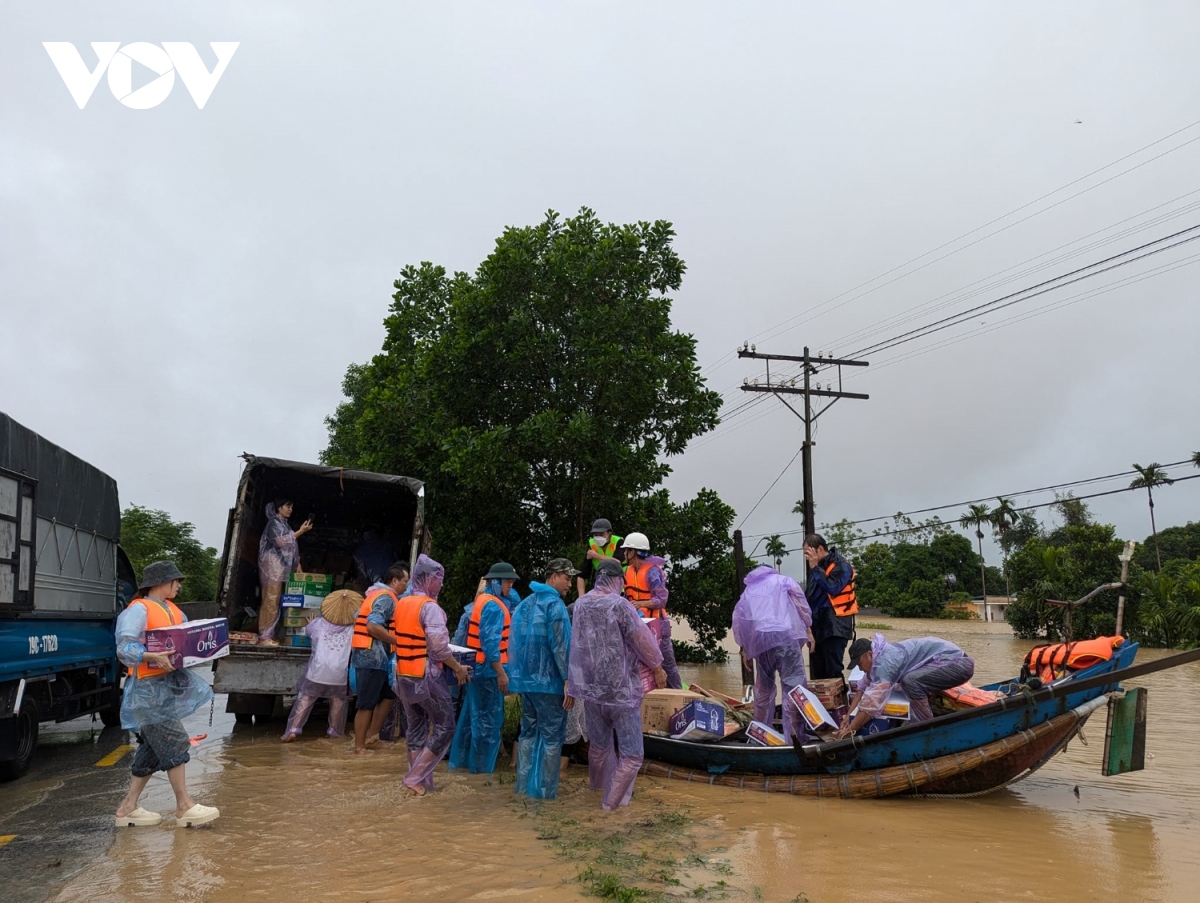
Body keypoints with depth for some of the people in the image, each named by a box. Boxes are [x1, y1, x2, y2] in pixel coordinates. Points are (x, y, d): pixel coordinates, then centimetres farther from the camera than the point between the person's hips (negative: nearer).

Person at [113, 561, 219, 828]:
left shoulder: (175, 611, 16)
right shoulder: (139, 609, -12)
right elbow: (125, 648, -21)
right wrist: (153, 657, -35)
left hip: (171, 682, 9)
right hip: (148, 687, -9)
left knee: (154, 746, 11)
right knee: (174, 742, -8)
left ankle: (128, 808, 19)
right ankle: (184, 807, -1)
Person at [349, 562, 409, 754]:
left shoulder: (379, 594, 18)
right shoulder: (386, 597, -14)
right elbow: (373, 626, -25)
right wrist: (399, 641, -19)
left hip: (373, 658, 10)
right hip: (373, 658, -10)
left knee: (387, 695, 18)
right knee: (367, 704, -3)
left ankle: (371, 737, 20)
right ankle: (360, 747, 4)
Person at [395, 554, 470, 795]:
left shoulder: (402, 604, 9)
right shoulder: (430, 607, -15)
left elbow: (402, 639, 13)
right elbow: (439, 646, -21)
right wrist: (458, 668, -9)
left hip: (404, 675, 8)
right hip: (427, 677, -8)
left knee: (416, 728, 15)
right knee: (444, 728, 2)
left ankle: (420, 779, 17)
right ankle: (415, 777, -1)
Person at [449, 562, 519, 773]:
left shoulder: (483, 600, 12)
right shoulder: (493, 606, -18)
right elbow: (490, 642, -23)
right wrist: (501, 673, -22)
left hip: (478, 667, 10)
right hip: (489, 670, -10)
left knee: (473, 714, 17)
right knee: (489, 718, 0)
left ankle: (461, 759, 26)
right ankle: (482, 765, 8)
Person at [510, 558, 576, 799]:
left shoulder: (525, 603, 12)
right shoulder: (554, 604, -14)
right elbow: (561, 646, -19)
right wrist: (569, 680, -18)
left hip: (525, 679, 8)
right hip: (548, 680, -8)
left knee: (528, 731, 16)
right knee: (552, 735, 1)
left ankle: (524, 785, 18)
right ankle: (545, 790, 3)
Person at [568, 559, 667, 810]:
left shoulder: (580, 604, 0)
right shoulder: (618, 604, -16)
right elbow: (641, 638, -10)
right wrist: (657, 667, 4)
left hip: (591, 687, 6)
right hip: (622, 689, -6)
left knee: (599, 745, 24)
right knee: (631, 753, 6)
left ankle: (600, 785, 42)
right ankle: (613, 800, 7)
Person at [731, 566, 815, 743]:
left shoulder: (748, 591, 30)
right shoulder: (783, 580, 24)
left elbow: (739, 620, 21)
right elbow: (801, 604, 10)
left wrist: (745, 649, 24)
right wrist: (808, 630, 9)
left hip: (759, 639, 4)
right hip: (784, 634, -4)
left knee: (763, 687, 18)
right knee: (793, 686, -4)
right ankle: (793, 736, -11)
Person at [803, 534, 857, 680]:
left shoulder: (840, 565, -9)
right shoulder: (818, 567, 13)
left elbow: (833, 588, -24)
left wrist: (815, 568, -18)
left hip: (835, 626, -8)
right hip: (818, 625, 8)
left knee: (833, 670, -11)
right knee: (818, 672, 11)